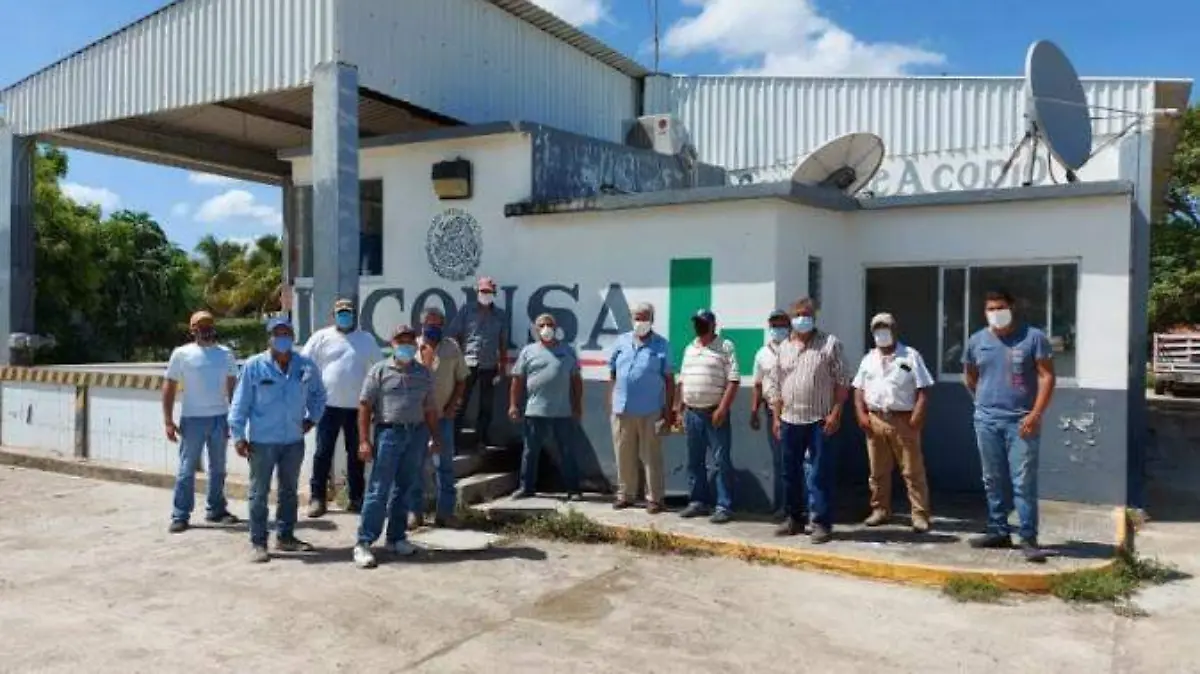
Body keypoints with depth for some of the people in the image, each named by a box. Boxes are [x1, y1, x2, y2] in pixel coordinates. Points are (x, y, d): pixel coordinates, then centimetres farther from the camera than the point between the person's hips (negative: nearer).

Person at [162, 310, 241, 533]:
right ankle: (180, 515, 8)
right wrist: (168, 421, -6)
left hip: (220, 418, 3)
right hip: (192, 419, -3)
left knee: (218, 469, 12)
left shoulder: (226, 354, 7)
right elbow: (169, 387, -1)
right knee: (186, 470, 1)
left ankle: (216, 510, 24)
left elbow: (233, 387, 11)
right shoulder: (182, 354, -1)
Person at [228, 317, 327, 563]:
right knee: (259, 492, 3)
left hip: (294, 440, 4)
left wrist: (312, 418, 8)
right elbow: (240, 403, -7)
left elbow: (318, 394, 18)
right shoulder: (254, 366, -10)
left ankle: (285, 536, 28)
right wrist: (238, 435, -9)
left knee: (289, 490, 15)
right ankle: (258, 542, 11)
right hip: (262, 441, -4)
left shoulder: (307, 366, 0)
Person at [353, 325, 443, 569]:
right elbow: (365, 406, -3)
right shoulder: (380, 370, 0)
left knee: (404, 489, 11)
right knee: (378, 490, -4)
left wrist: (435, 437, 11)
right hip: (389, 432, -4)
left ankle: (396, 537, 22)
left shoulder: (424, 374, 12)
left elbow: (430, 408, 16)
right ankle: (364, 543, 0)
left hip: (417, 434, 4)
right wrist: (364, 440, -9)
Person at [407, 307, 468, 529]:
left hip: (444, 416, 1)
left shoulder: (452, 348, 2)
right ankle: (414, 511, 12)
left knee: (444, 464, 5)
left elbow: (461, 380, 6)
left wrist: (451, 406, -3)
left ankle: (445, 512, 13)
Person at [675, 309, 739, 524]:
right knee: (694, 461, 12)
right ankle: (698, 502, 23)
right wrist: (679, 409, 13)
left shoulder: (725, 347, -4)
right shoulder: (689, 349, 15)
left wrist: (722, 408, -18)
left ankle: (724, 506, 2)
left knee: (722, 461, -3)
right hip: (692, 413, 6)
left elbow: (733, 380, -11)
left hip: (715, 413, -6)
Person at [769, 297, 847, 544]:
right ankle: (793, 519, 24)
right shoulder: (784, 347, 12)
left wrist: (836, 413, -12)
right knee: (790, 473, 12)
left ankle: (821, 523, 5)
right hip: (789, 420, 5)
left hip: (819, 421, -5)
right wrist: (776, 417, 9)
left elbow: (841, 382, -4)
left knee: (819, 474, -3)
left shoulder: (830, 343, -1)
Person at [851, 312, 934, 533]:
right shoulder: (868, 359, 13)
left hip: (903, 420, -4)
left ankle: (920, 515, 4)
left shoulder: (910, 356, 1)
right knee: (878, 471, 11)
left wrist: (917, 416, -13)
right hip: (875, 420, 4)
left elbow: (923, 389, -3)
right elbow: (859, 389, 15)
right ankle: (880, 510, 22)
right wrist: (861, 414, 2)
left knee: (913, 471, -1)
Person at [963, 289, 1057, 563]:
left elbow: (1046, 376, -7)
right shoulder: (976, 341, 9)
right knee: (993, 481, 10)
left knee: (1024, 482, -6)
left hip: (1021, 422, -4)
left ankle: (1028, 539, -1)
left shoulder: (1033, 337, -3)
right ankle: (998, 532, 20)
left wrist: (1036, 414, -14)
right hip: (987, 421, 4)